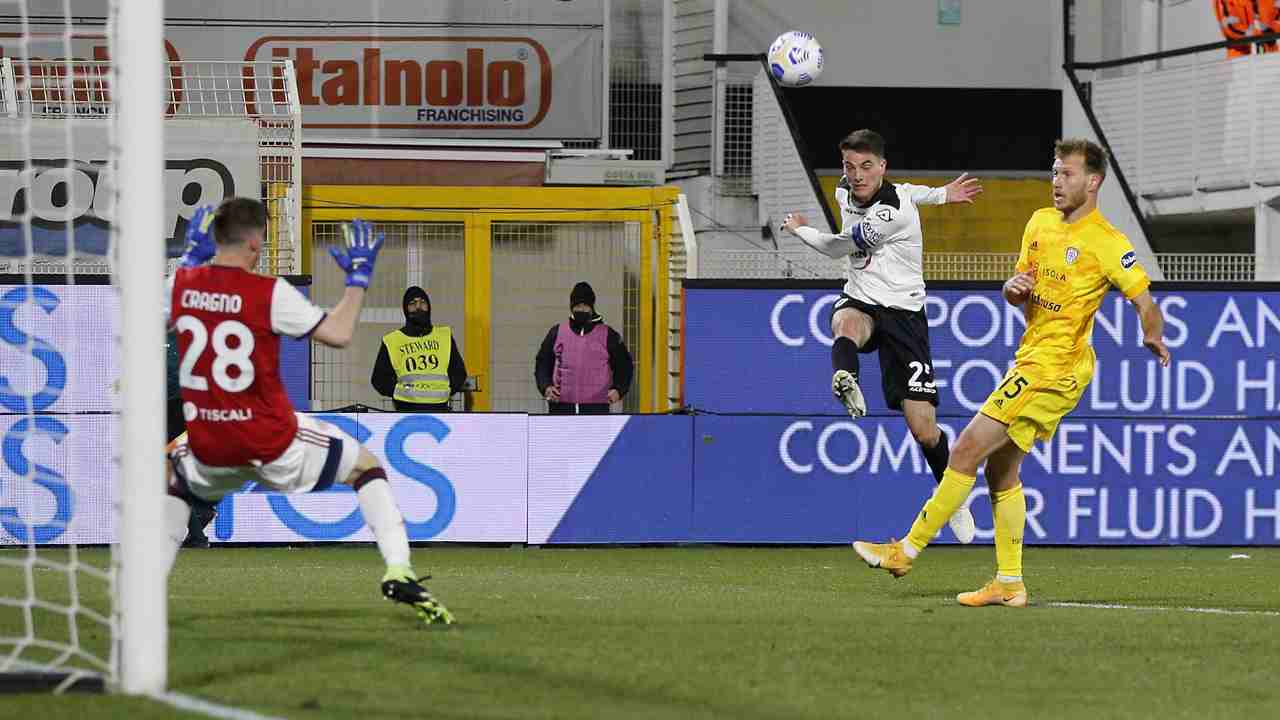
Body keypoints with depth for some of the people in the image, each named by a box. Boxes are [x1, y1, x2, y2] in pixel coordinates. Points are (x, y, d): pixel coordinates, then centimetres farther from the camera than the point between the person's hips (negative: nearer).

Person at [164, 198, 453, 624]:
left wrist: (190, 257, 28)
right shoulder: (270, 293, -14)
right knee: (366, 466, 17)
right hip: (272, 442, -3)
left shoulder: (180, 284, -3)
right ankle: (399, 573, -1)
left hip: (208, 447, 3)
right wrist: (359, 277, 4)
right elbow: (340, 334, -12)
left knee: (174, 473, 36)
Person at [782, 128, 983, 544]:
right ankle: (844, 381, -68)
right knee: (847, 323, -38)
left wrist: (798, 229, 11)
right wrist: (940, 194, 16)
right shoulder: (845, 191, 3)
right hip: (860, 303, 5)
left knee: (923, 428, -7)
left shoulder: (895, 213, -21)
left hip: (903, 314, -4)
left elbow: (837, 248, -8)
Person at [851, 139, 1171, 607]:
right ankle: (1008, 583, 14)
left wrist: (1153, 336, -26)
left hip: (1053, 369, -9)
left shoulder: (1106, 243, -12)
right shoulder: (1040, 223, 12)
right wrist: (1014, 287, -1)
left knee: (968, 449, -10)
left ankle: (908, 551, -5)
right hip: (1030, 358, 9)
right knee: (1000, 467, 9)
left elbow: (1145, 302, -13)